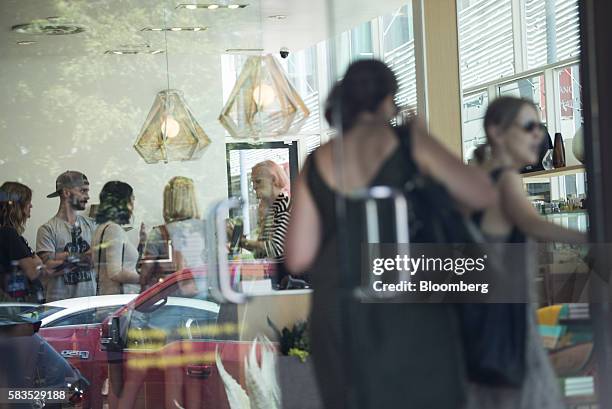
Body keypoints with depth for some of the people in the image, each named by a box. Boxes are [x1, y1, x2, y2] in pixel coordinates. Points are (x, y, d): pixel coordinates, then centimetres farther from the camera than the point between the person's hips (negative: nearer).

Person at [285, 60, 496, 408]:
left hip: (339, 313, 4)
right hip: (408, 311, -4)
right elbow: (483, 195, -4)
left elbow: (298, 257, 4)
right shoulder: (408, 141, -2)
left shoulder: (317, 163, 7)